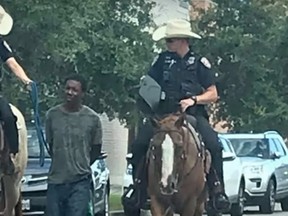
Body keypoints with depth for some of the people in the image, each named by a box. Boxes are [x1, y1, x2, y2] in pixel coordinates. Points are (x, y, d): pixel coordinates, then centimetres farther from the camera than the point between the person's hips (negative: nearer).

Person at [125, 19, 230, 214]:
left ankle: (218, 189, -15)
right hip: (163, 114, 2)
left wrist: (193, 100, -11)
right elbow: (148, 85, 20)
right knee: (139, 144, -20)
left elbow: (213, 94, 6)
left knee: (214, 145, -26)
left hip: (193, 115, -2)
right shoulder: (163, 60, 14)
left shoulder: (199, 62, 7)